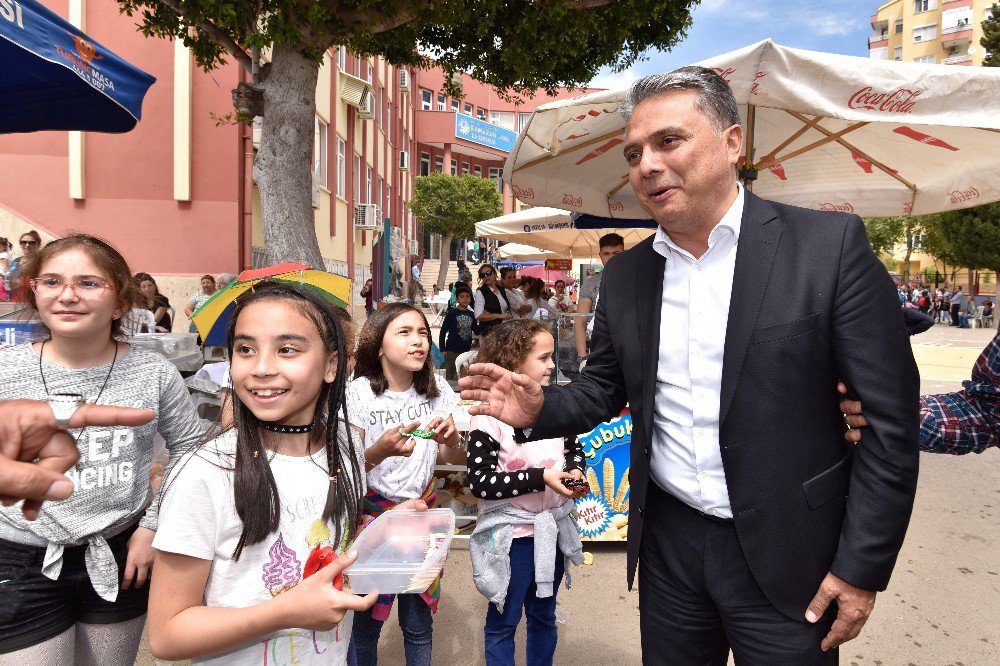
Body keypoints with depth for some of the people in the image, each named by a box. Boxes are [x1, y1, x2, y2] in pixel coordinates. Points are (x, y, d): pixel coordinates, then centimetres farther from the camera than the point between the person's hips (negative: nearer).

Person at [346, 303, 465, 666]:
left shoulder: (436, 388, -4)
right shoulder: (360, 392, -14)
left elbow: (457, 458, 0)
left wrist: (451, 439, -24)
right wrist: (380, 450, -36)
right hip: (373, 512, -2)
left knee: (419, 625, 13)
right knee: (366, 621, 9)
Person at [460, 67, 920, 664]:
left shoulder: (830, 245, -12)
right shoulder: (624, 276, 2)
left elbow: (889, 419, -11)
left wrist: (862, 568, -10)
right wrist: (541, 409, -10)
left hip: (784, 554, -3)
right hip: (667, 542, 4)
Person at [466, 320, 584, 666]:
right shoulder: (489, 416, -19)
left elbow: (575, 448, 14)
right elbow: (480, 482, -22)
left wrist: (575, 470, -9)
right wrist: (540, 478, -26)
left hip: (553, 529, 6)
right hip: (511, 534, -6)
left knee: (544, 616, 23)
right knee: (503, 623, 12)